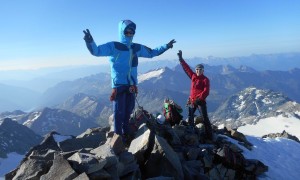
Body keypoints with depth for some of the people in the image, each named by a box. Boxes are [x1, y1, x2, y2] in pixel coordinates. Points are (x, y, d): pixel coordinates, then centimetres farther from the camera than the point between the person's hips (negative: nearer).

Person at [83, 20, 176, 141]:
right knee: (119, 111, -4)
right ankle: (118, 135, 9)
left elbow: (152, 53, 25)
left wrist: (166, 46, 20)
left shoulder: (137, 48, 12)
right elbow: (96, 51, -16)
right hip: (119, 84, -6)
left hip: (132, 85, 6)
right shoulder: (113, 46, -5)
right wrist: (90, 42, -37)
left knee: (129, 110, 16)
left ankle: (126, 133, 32)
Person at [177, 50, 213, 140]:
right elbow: (186, 67, 8)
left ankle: (209, 136, 2)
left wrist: (198, 99, -23)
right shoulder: (193, 76, 5)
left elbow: (206, 92, -15)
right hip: (192, 101, 6)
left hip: (201, 101, -5)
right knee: (190, 117, 13)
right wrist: (180, 58, 6)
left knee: (205, 118, -5)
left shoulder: (205, 79, -7)